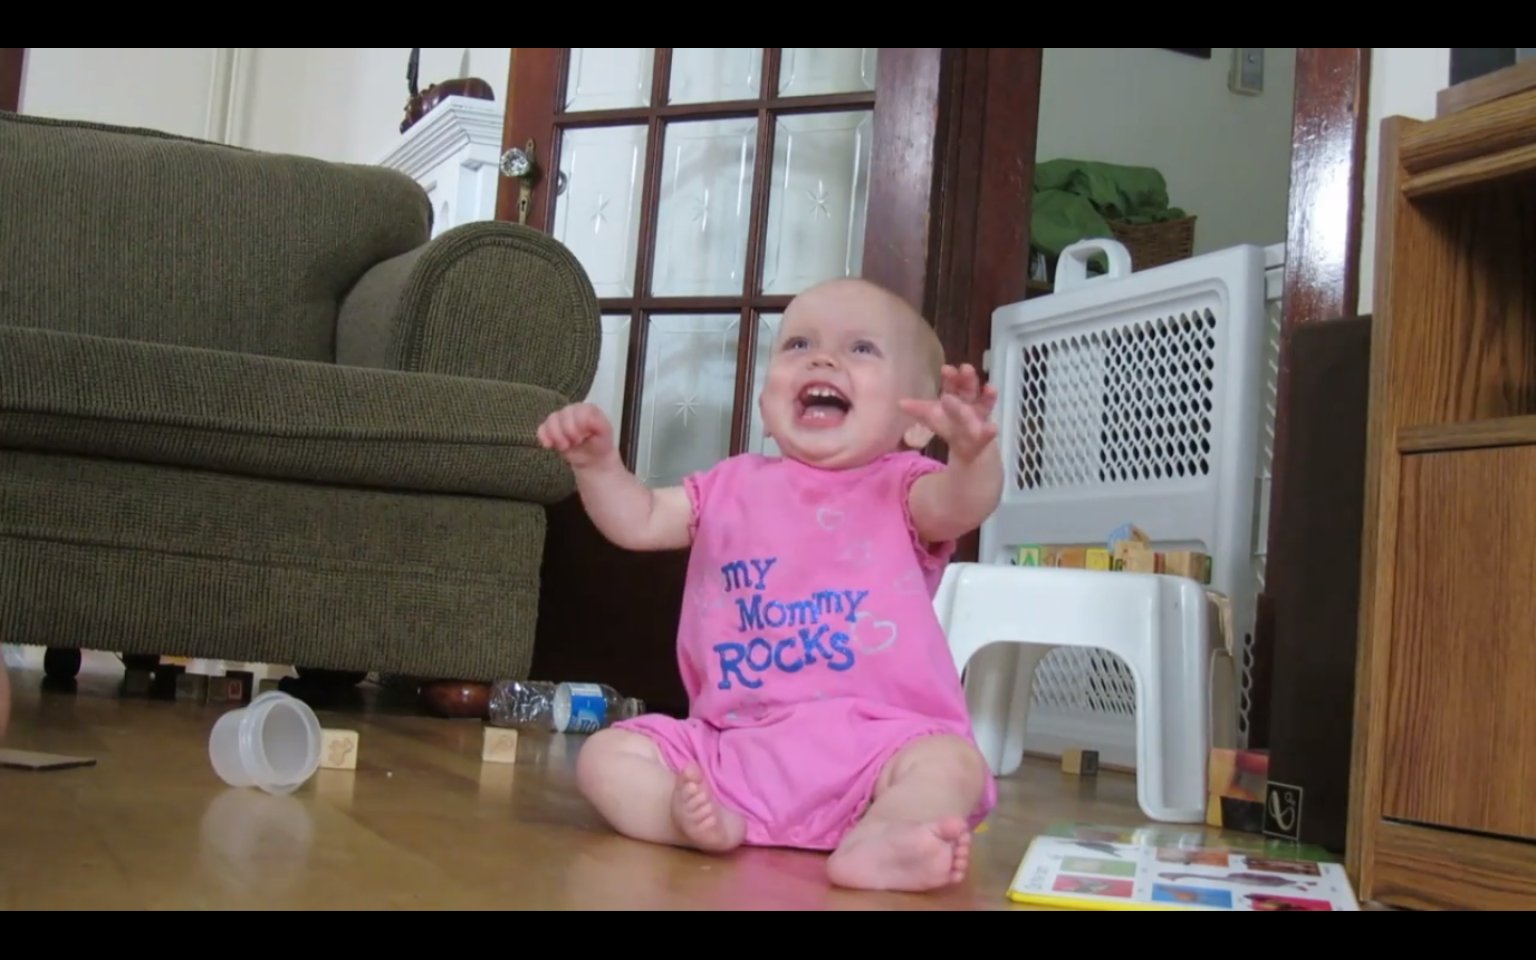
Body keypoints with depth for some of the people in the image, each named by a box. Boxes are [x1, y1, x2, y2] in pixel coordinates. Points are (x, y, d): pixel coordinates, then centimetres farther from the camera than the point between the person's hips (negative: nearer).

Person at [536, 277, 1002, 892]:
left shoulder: (898, 488, 5)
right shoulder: (734, 486, 16)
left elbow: (963, 504, -17)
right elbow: (637, 522, 15)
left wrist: (973, 453, -40)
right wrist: (597, 462, -4)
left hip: (870, 739, -3)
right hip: (731, 742, 4)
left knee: (952, 763, -31)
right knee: (606, 754, -9)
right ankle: (696, 818, -33)